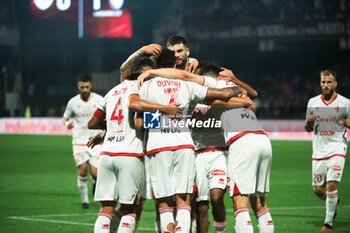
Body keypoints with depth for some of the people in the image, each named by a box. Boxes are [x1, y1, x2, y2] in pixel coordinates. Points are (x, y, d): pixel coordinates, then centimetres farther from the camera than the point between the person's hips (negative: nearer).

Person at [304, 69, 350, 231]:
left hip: (337, 149, -3)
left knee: (331, 184, -17)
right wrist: (309, 121, -7)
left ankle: (328, 222, -5)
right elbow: (308, 129, 16)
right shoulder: (313, 102, 8)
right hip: (319, 150, 3)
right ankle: (333, 202, 37)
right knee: (318, 190, 4)